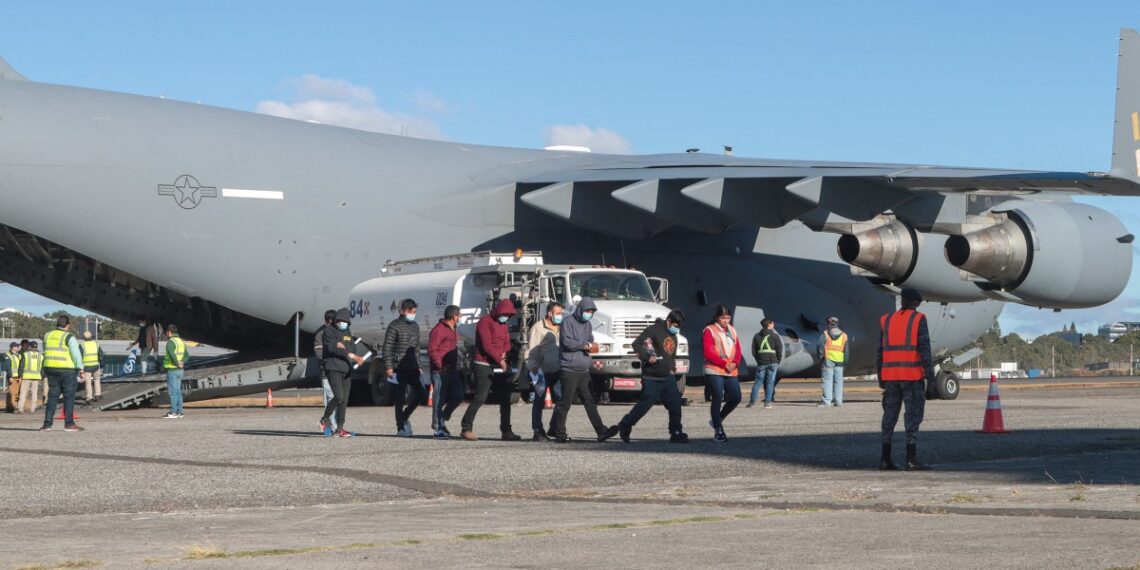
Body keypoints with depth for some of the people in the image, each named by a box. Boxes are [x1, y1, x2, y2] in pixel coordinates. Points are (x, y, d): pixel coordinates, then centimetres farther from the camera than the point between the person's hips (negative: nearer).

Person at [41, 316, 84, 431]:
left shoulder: (47, 336, 11)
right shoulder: (69, 337, -8)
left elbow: (46, 354, 16)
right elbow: (76, 355, -12)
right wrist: (80, 369, -8)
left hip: (51, 369, 6)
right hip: (67, 370, -6)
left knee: (52, 397, 9)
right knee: (69, 397, 0)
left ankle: (47, 424, 4)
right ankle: (69, 424, -3)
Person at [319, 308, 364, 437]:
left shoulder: (347, 332, 18)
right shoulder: (328, 331, -4)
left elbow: (351, 348, 13)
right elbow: (332, 348, -17)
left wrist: (343, 347, -11)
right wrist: (352, 356, -25)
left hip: (346, 368, 7)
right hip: (333, 368, -7)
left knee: (344, 400, 3)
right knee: (339, 396, -17)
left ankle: (339, 429, 8)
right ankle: (325, 420, 3)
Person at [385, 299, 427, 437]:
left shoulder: (415, 327, 16)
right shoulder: (395, 326, -5)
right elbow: (387, 348, -9)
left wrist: (418, 366, 19)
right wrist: (388, 367, -15)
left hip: (413, 368, 6)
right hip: (399, 368, -6)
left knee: (422, 394, 0)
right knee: (401, 397, -4)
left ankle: (405, 417, 19)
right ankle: (401, 428, 1)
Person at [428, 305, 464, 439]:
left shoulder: (454, 329, 18)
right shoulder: (439, 330, -13)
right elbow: (432, 350, -19)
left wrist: (456, 365, 17)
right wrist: (440, 366, -21)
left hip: (452, 371, 9)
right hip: (440, 371, -9)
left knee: (459, 395, 4)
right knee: (440, 399, -4)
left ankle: (442, 419, 19)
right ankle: (439, 429, 1)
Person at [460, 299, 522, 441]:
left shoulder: (504, 324, 17)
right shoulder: (486, 322, -10)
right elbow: (487, 345, -16)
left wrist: (505, 353, -6)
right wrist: (500, 360, -14)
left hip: (500, 366, 8)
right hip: (484, 365, -8)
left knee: (505, 399, 6)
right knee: (480, 398, -11)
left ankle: (506, 431, 11)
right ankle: (466, 429, -5)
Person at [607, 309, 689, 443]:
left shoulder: (673, 336, 16)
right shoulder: (654, 330, -11)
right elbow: (637, 343, -15)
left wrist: (672, 369, 15)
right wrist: (646, 358, -23)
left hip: (668, 377, 7)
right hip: (652, 378, -7)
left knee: (675, 404, -1)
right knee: (644, 405, -5)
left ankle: (676, 433, 6)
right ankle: (624, 427, 12)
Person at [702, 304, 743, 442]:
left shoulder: (732, 330, 15)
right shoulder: (709, 330, -3)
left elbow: (738, 350, 13)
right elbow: (708, 353, -11)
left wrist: (735, 363, -7)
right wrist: (725, 364, -16)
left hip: (731, 371, 6)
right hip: (715, 371, -6)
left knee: (736, 398, 1)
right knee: (718, 399, -7)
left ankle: (717, 420, 23)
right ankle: (719, 431, 0)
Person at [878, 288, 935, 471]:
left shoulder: (886, 320, 10)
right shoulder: (918, 319, -2)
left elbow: (880, 351, 9)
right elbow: (924, 347, -10)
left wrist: (880, 377, 13)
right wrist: (929, 372, -9)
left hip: (890, 375, 5)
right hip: (912, 375, -5)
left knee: (889, 416, 9)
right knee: (913, 415, -3)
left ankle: (885, 459, 7)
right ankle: (911, 460, -8)